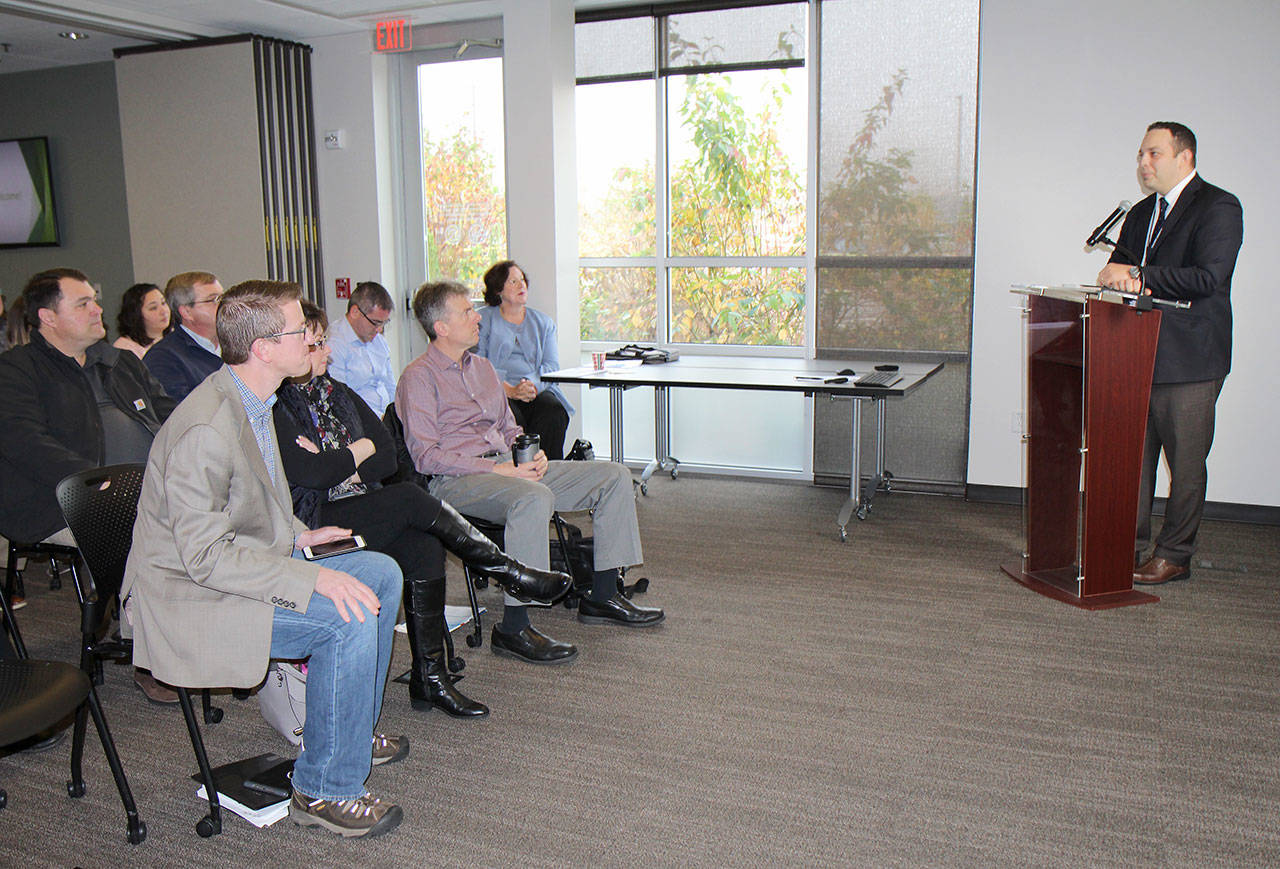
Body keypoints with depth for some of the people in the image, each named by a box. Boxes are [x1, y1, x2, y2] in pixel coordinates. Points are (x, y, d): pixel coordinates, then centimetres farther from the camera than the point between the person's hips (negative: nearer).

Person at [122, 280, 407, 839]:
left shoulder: (253, 403, 6)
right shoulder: (206, 428, -26)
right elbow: (204, 553, -28)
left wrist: (297, 537, 6)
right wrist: (314, 578, -30)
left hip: (246, 565, 10)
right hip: (189, 595, -10)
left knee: (382, 573, 5)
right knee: (348, 619, -26)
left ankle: (350, 729, 20)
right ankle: (324, 790, -9)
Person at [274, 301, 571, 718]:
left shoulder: (337, 393, 16)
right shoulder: (274, 408, -6)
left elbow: (389, 456, 9)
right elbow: (311, 473, -19)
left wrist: (335, 466, -9)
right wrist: (360, 450, -3)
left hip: (363, 509, 7)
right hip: (314, 523, -7)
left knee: (424, 547, -23)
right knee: (410, 499, -27)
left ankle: (429, 679, -16)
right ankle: (511, 574, -14)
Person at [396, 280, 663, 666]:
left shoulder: (482, 367, 22)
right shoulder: (418, 377, -3)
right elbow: (425, 456, -13)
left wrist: (532, 455, 4)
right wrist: (496, 468, -19)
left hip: (509, 466, 9)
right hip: (456, 480, -8)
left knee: (614, 476, -2)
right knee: (534, 498, -40)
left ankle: (602, 596, 3)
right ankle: (513, 629, -32)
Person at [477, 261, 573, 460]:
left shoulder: (543, 322, 24)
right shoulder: (483, 320, 13)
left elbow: (551, 364, 11)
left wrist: (534, 385, -12)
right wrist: (510, 390, -16)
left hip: (538, 390, 3)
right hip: (498, 392, -2)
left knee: (554, 411, -31)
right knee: (511, 419, -35)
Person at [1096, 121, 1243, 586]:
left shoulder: (1219, 208, -6)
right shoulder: (1142, 212, 18)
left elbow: (1208, 277, -18)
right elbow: (1119, 268, 16)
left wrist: (1140, 277, -19)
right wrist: (1120, 276, -8)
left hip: (1189, 360, -7)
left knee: (1186, 464, 1)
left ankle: (1173, 556, 12)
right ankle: (1129, 548, 19)